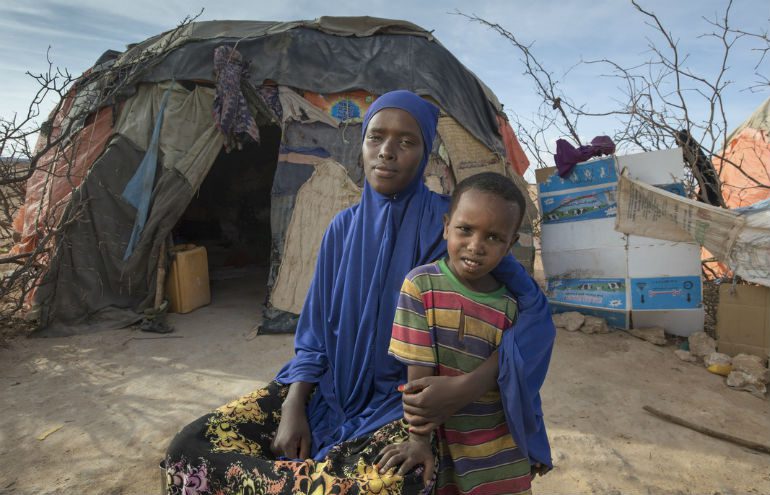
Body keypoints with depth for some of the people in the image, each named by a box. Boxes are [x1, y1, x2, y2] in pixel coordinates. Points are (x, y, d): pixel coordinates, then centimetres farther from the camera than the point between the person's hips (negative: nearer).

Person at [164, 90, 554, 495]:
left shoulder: (447, 223, -11)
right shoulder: (344, 227, 3)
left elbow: (533, 309, -13)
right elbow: (315, 330, 6)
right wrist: (292, 408, -8)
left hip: (407, 398, -3)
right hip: (333, 388, 4)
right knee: (192, 448, -10)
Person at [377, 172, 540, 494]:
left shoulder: (509, 306, -8)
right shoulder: (421, 284, -17)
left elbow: (494, 375, -12)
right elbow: (419, 372, -17)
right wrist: (418, 439, -16)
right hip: (442, 439, -2)